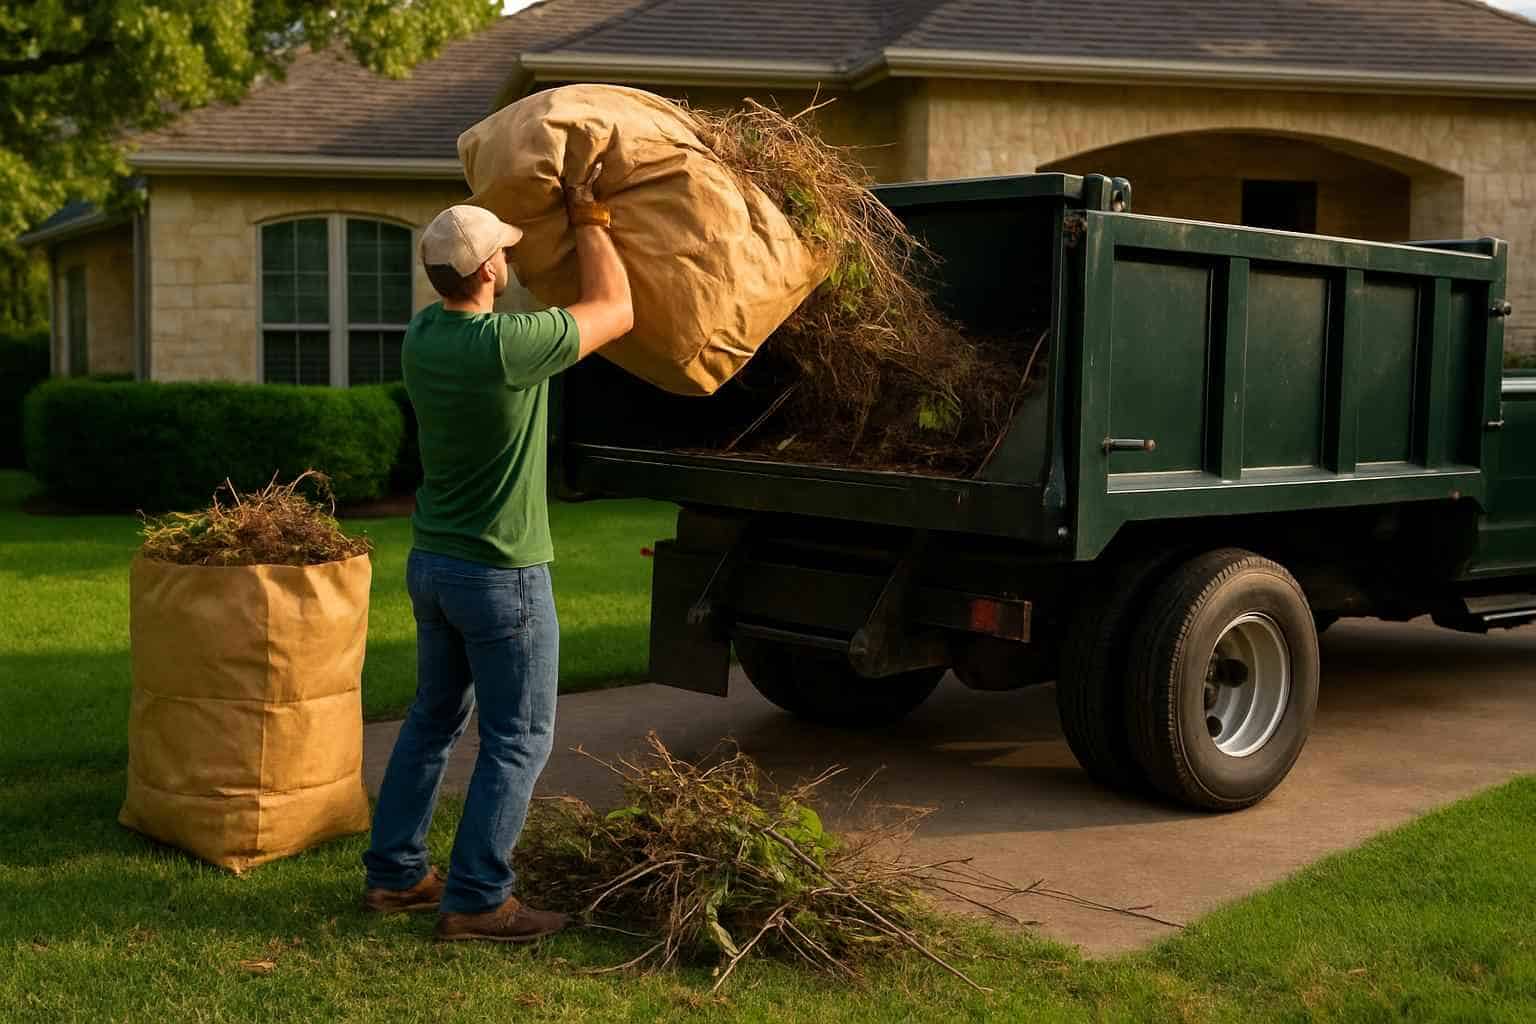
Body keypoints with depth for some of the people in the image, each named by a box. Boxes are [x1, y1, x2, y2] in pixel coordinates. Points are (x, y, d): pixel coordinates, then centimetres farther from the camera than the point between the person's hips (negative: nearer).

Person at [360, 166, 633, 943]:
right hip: (501, 574, -8)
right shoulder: (506, 345, -24)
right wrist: (588, 218, 0)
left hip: (430, 561, 8)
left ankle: (394, 872, 27)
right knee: (518, 740, 4)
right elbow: (616, 312, -11)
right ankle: (476, 900, 7)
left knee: (432, 720, 20)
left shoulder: (422, 334, -1)